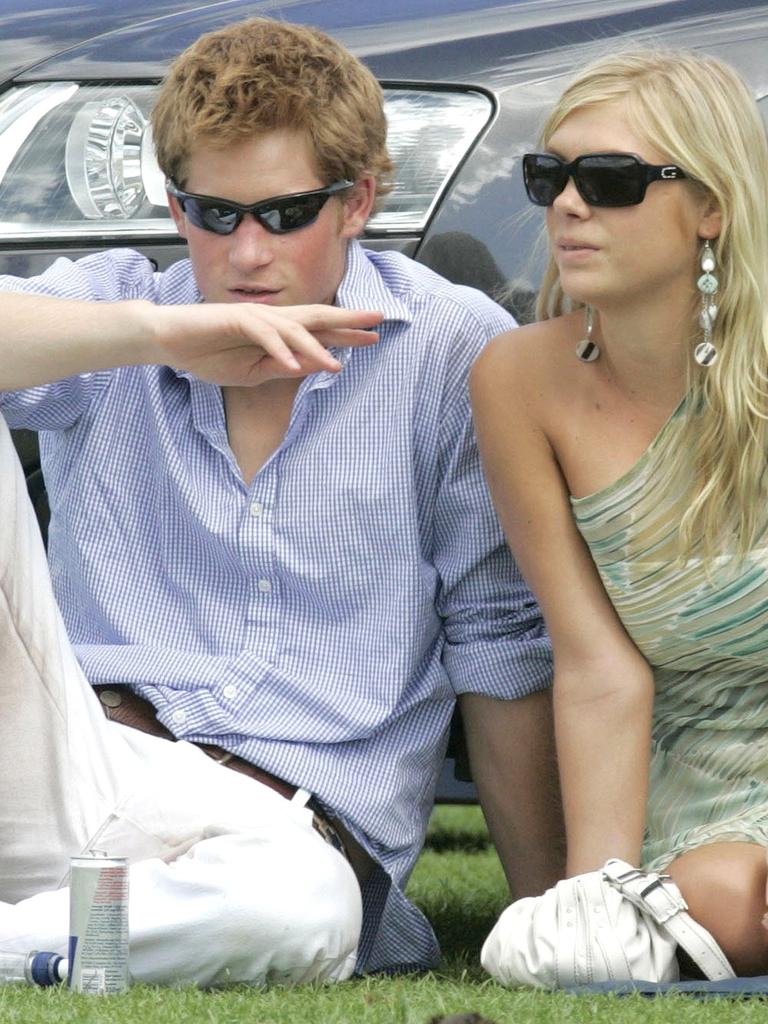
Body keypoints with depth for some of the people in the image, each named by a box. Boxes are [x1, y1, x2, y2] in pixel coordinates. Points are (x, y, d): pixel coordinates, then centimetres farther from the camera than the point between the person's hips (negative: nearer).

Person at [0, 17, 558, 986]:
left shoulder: (452, 347, 6)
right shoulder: (111, 305, 11)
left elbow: (499, 644, 9)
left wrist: (546, 905, 8)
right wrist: (158, 334, -20)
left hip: (279, 824, -2)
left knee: (298, 906, -41)